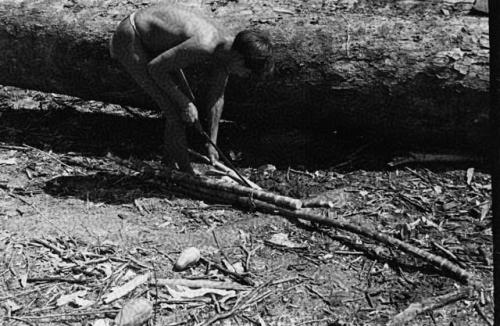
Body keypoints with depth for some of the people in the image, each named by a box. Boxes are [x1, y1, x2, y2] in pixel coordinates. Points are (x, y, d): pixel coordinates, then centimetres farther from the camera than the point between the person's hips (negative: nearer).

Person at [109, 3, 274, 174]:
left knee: (187, 102, 9)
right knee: (175, 109, -11)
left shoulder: (228, 46, -8)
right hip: (129, 39, -9)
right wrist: (183, 102, -16)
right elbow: (154, 68, -24)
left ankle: (169, 164, 23)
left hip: (151, 38, 9)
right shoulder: (204, 46, -35)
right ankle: (186, 173, 1)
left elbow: (216, 98, 2)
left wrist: (211, 144, 4)